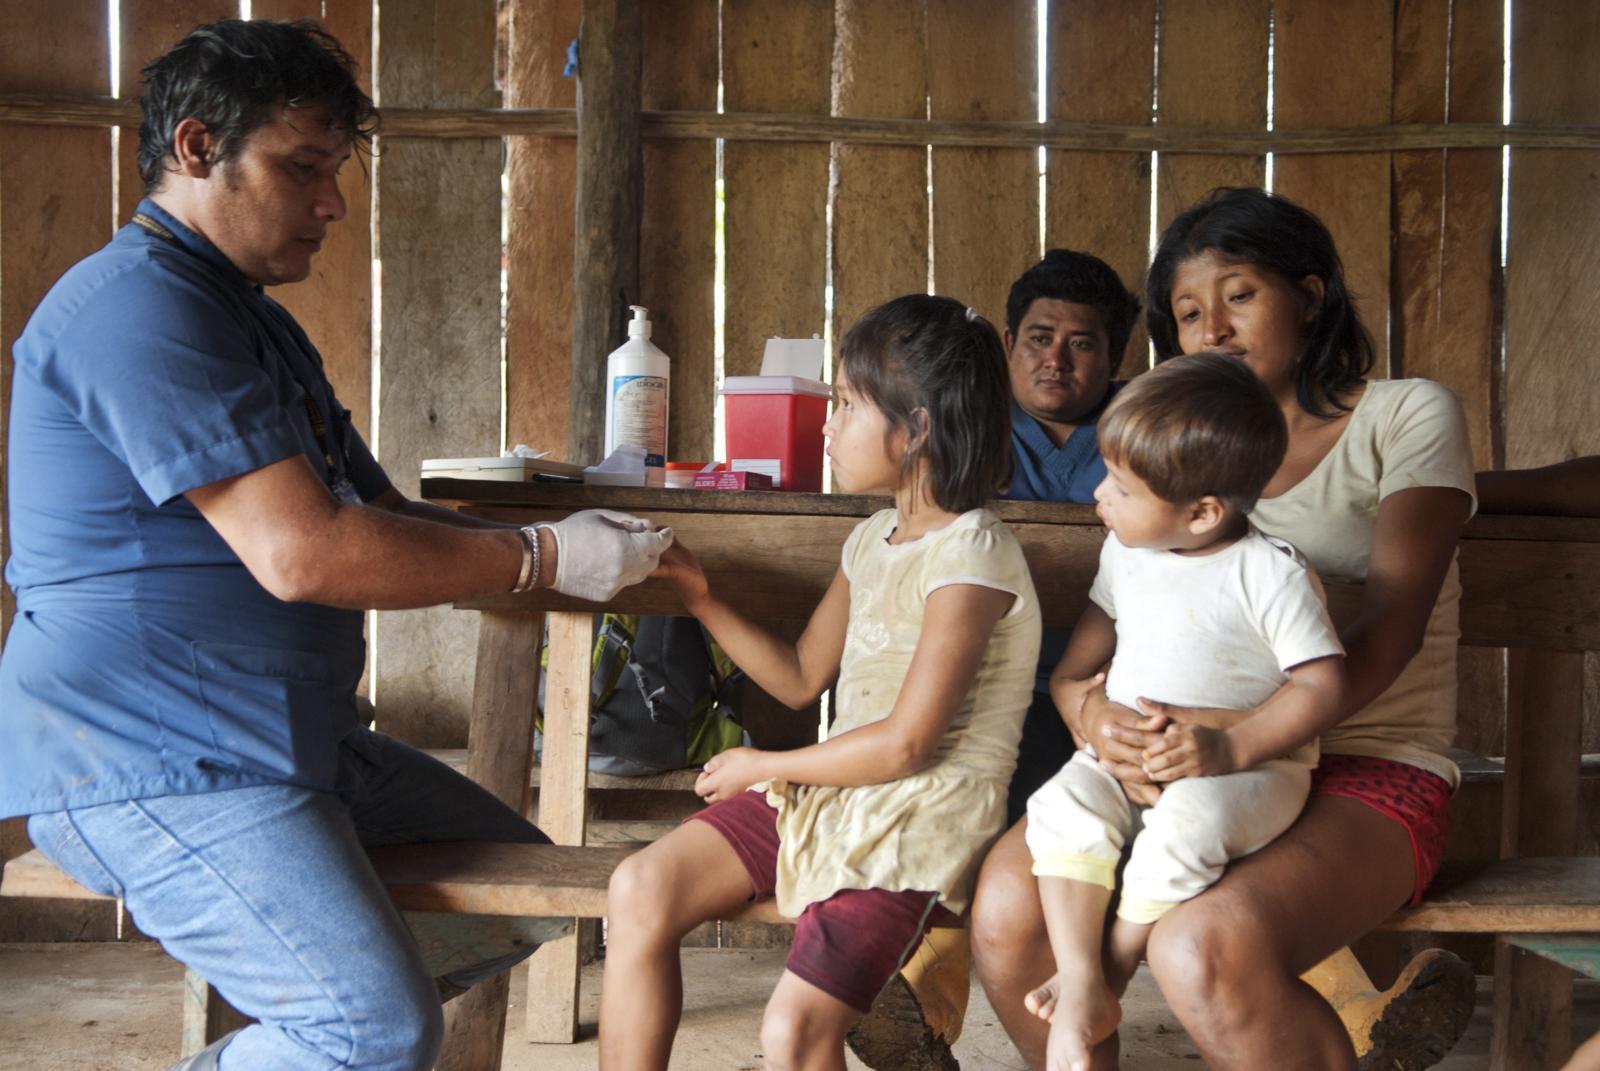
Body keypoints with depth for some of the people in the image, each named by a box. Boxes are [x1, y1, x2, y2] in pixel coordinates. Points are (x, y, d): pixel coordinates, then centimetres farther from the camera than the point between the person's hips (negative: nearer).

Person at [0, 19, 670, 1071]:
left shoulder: (258, 322, 19)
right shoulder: (137, 303, -16)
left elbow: (387, 513, 17)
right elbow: (303, 553, -25)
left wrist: (581, 548, 1)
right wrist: (544, 558, -17)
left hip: (293, 738, 11)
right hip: (153, 761, -11)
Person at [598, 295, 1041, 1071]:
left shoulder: (969, 557, -16)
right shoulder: (874, 539, 12)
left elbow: (907, 744, -18)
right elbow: (801, 679, 20)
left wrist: (762, 767, -7)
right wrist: (701, 600, 9)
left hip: (923, 820, -8)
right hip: (835, 790, 8)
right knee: (641, 888, -8)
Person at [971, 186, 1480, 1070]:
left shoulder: (1408, 416, 3)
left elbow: (1391, 623, -12)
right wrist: (1093, 714, -20)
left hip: (1370, 770, -4)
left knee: (1206, 952, -33)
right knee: (1006, 904, -21)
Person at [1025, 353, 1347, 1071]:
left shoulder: (1271, 574, -14)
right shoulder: (1125, 552, 7)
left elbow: (1322, 685, -15)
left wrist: (1229, 749, -22)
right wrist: (1072, 688, 12)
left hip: (1251, 763, -6)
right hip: (1125, 751, 6)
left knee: (1185, 825, -36)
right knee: (1063, 805, -24)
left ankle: (1114, 968, -13)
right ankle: (1079, 986, -21)